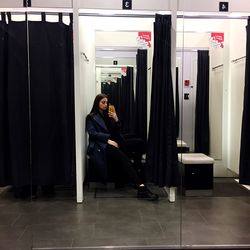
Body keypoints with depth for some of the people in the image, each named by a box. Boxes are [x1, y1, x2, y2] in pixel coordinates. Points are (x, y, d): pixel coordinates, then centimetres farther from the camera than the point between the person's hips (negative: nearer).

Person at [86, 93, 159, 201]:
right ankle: (141, 187, -42)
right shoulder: (91, 117, 8)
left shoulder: (108, 115, 26)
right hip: (100, 146, -6)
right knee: (123, 158, -33)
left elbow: (116, 132, 20)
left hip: (112, 144, 7)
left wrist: (116, 120, 1)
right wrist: (108, 139, -19)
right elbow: (92, 133, -7)